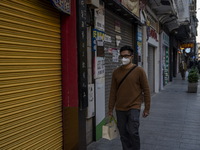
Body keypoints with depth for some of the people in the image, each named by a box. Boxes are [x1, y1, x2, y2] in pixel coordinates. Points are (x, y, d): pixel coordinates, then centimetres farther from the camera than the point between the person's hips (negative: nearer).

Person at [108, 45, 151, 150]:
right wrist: (110, 109, 10)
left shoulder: (139, 71, -5)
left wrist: (147, 108, -2)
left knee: (133, 132, -7)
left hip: (134, 107, -3)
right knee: (123, 134, 10)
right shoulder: (116, 72, 4)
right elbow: (113, 92, 9)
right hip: (120, 109, 4)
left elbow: (146, 90, -2)